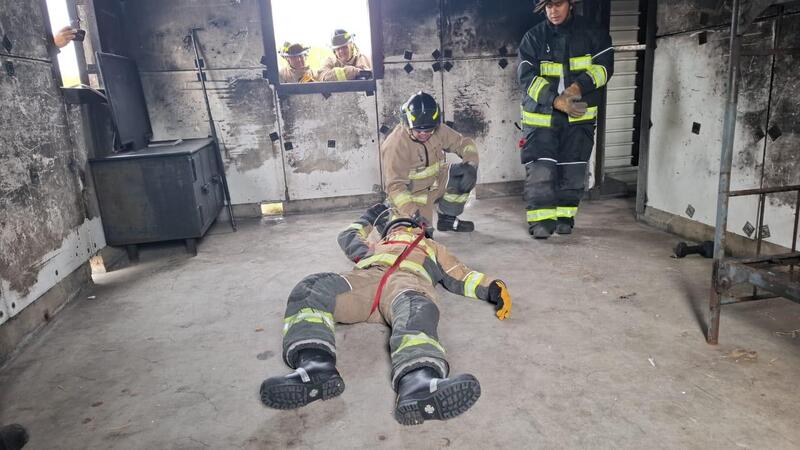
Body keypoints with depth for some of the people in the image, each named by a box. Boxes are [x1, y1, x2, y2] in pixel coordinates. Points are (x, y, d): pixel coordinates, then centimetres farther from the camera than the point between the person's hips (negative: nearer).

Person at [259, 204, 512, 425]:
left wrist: (492, 288, 11)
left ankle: (418, 385, -70)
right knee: (310, 289, -30)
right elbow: (348, 237, 62)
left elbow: (459, 277, 29)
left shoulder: (431, 248, 42)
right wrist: (368, 217, 71)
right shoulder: (374, 248, 47)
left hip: (408, 280, -2)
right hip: (365, 278, 2)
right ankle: (316, 368, -51)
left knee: (416, 311, -42)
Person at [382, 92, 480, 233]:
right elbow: (395, 185, -30)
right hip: (412, 194, -6)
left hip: (435, 182, 6)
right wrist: (412, 211, -41)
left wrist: (471, 165, -21)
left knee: (465, 174, -10)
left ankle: (447, 218, 7)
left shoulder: (438, 130, -10)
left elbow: (463, 143, -1)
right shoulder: (395, 144, -27)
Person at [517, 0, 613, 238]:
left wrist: (577, 87, -21)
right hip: (540, 114, -1)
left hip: (579, 114, 1)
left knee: (573, 169, 3)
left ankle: (565, 216, 18)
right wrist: (556, 101, -22)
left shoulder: (592, 33, 4)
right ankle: (541, 219, -4)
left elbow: (603, 66, -3)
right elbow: (527, 78, -9)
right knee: (540, 169, -12)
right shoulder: (533, 37, 0)